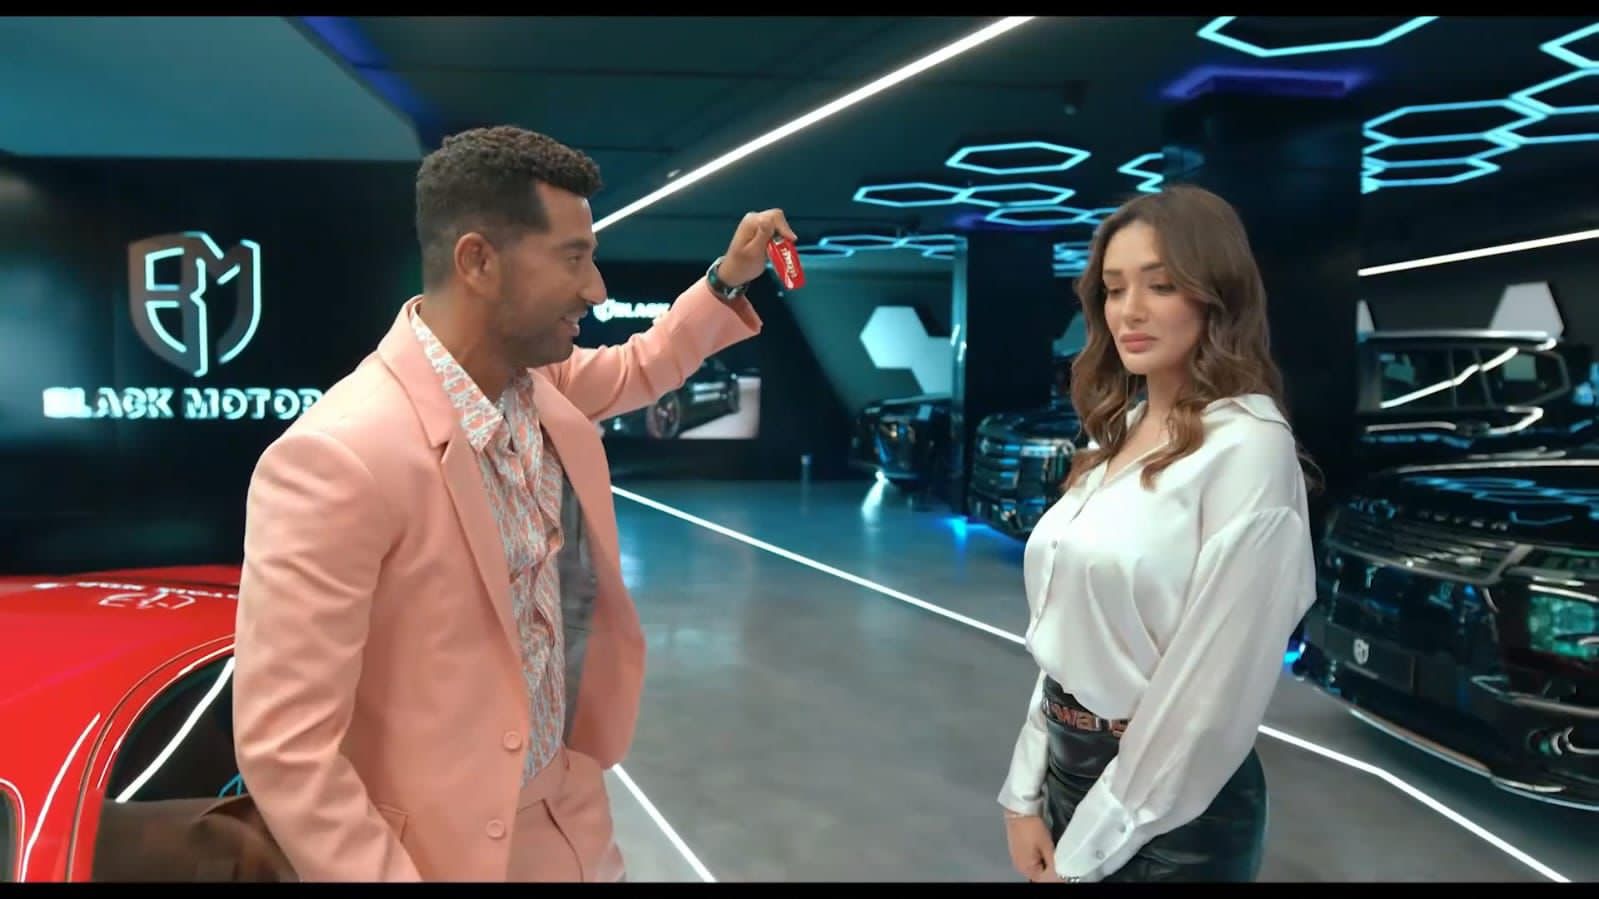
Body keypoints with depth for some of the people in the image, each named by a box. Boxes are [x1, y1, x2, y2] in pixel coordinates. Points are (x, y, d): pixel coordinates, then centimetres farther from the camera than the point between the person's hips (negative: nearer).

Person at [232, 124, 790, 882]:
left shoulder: (539, 377, -5)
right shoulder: (338, 460, -29)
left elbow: (635, 370, 18)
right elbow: (283, 745, -25)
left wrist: (728, 280, 7)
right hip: (444, 854, -7)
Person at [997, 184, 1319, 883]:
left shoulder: (1248, 447, -18)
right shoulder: (1117, 433, 6)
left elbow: (1210, 694, -21)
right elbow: (1066, 635, 6)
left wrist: (1086, 852, -15)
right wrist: (1025, 794, 4)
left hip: (1166, 811, -7)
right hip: (1068, 765, 7)